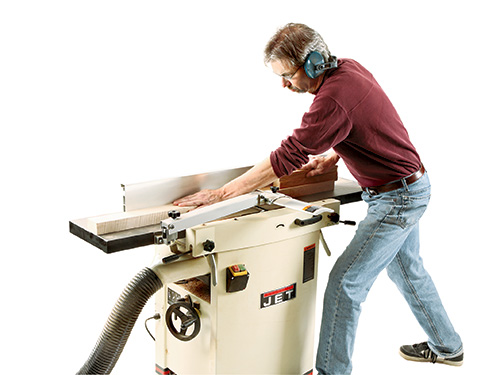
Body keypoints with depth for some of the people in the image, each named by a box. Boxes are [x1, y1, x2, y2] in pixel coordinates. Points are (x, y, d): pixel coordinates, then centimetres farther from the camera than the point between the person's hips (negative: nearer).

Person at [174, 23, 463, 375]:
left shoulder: (333, 99, -31)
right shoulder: (349, 67, -2)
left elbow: (286, 158, -30)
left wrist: (220, 193, -26)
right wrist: (332, 157, 4)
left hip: (397, 199, -10)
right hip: (412, 185, 10)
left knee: (345, 283, -7)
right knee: (408, 269, 25)